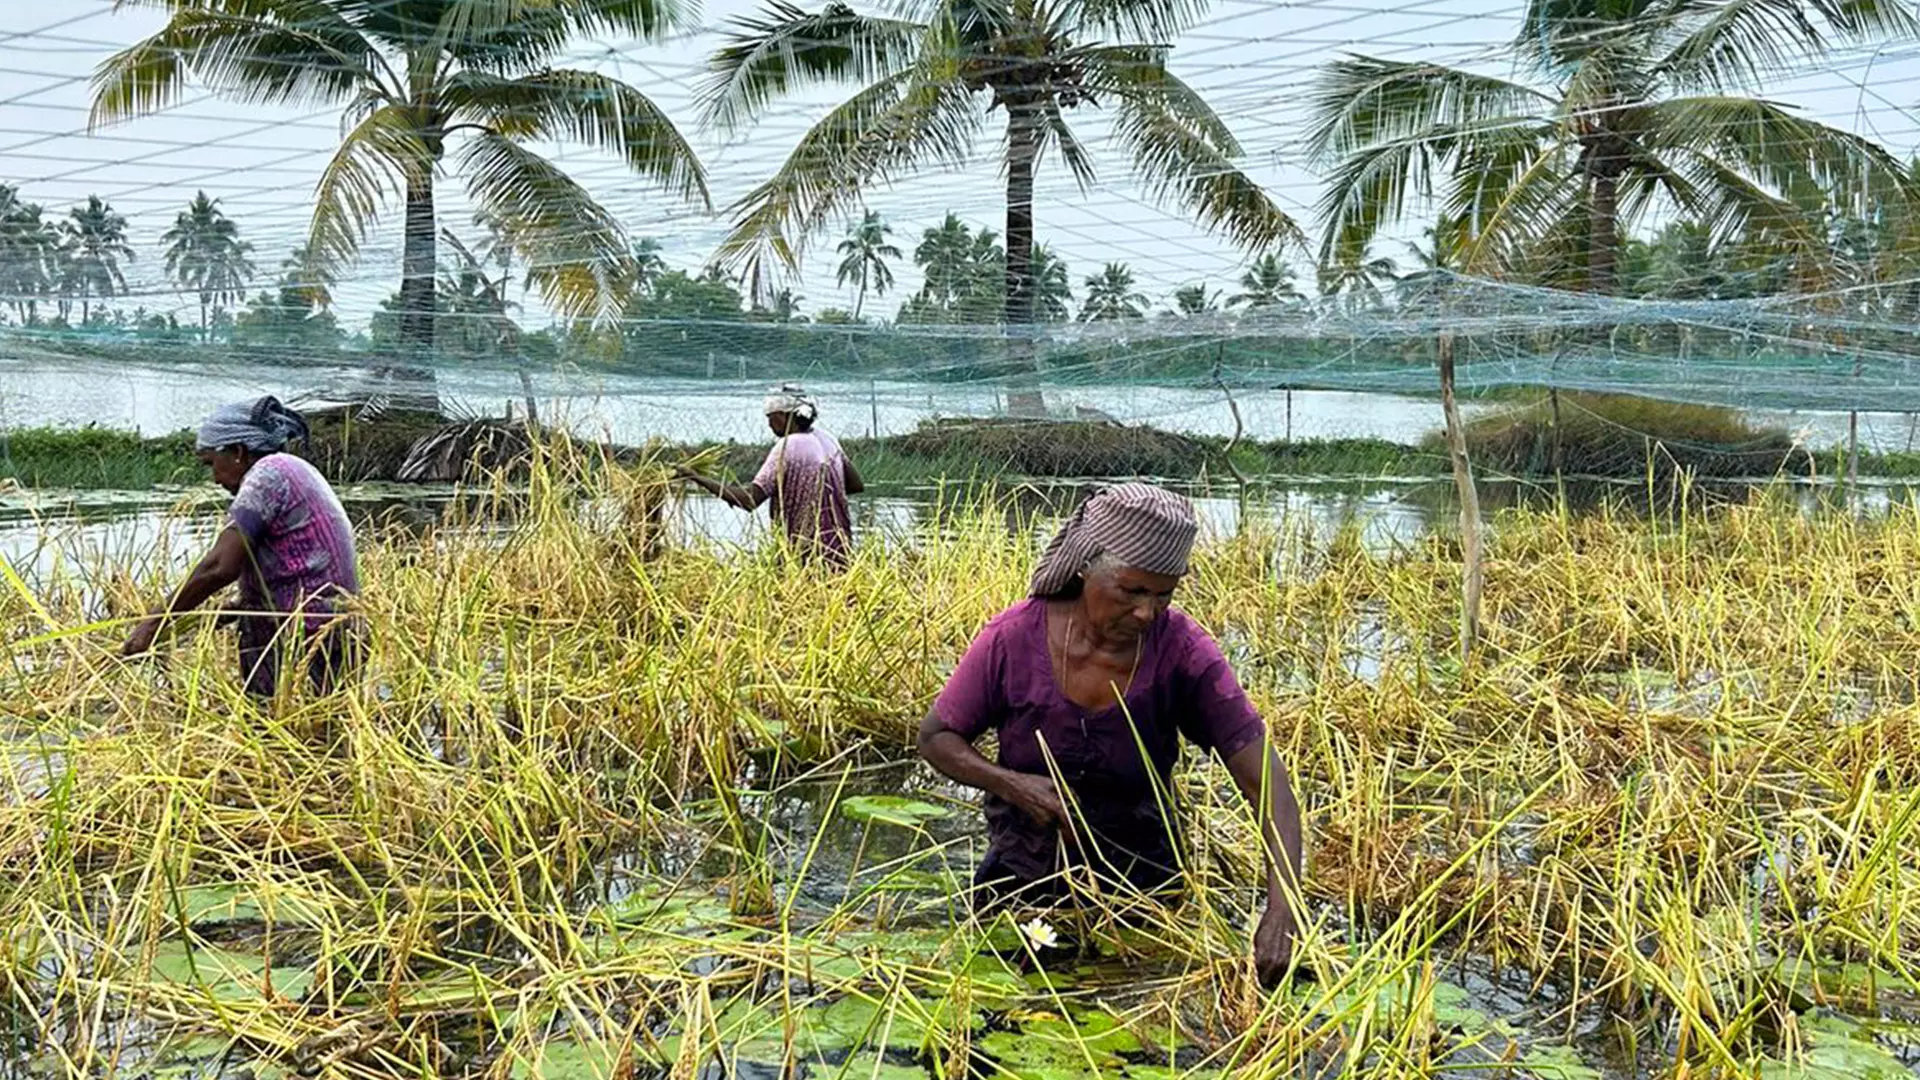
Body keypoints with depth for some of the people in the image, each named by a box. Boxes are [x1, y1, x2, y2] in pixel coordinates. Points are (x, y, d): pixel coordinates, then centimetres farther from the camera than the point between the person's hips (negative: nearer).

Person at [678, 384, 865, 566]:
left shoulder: (787, 449, -16)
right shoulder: (826, 440, 7)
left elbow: (749, 500, -22)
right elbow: (856, 485, 14)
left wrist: (697, 478, -18)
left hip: (806, 551, -8)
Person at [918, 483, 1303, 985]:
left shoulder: (1181, 650, -21)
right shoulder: (1015, 638, -19)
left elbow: (1267, 783, -24)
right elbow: (935, 737, -6)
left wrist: (1282, 907, -39)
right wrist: (1013, 785, -25)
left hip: (1141, 884, 0)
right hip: (1023, 883, 1)